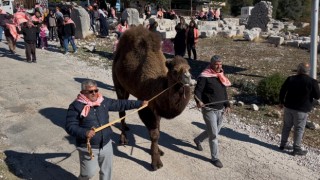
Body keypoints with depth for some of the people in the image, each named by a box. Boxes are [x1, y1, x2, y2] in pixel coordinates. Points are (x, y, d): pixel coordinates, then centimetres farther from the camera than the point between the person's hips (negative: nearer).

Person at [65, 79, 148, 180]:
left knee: (107, 171, 19)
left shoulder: (104, 101, 1)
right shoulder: (76, 106, -15)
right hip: (88, 148, -5)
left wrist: (140, 103, 10)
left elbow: (120, 104, 10)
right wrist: (84, 132, -35)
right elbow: (70, 126, -18)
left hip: (106, 144, 5)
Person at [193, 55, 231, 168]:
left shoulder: (221, 76, 11)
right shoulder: (204, 76, -12)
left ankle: (198, 140, 45)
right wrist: (198, 101, -35)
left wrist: (227, 105, 10)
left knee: (215, 132, 19)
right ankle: (215, 158, 12)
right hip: (209, 110, -8)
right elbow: (198, 90, -17)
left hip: (220, 110, 8)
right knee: (213, 135, -4)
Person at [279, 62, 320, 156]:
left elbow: (282, 91, 5)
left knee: (287, 126, 16)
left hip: (288, 107, 4)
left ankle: (283, 144, 26)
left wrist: (281, 102, 18)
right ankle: (297, 149, 12)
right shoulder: (312, 82, -12)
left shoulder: (290, 79, -2)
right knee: (299, 129, 5)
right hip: (301, 110, -4)